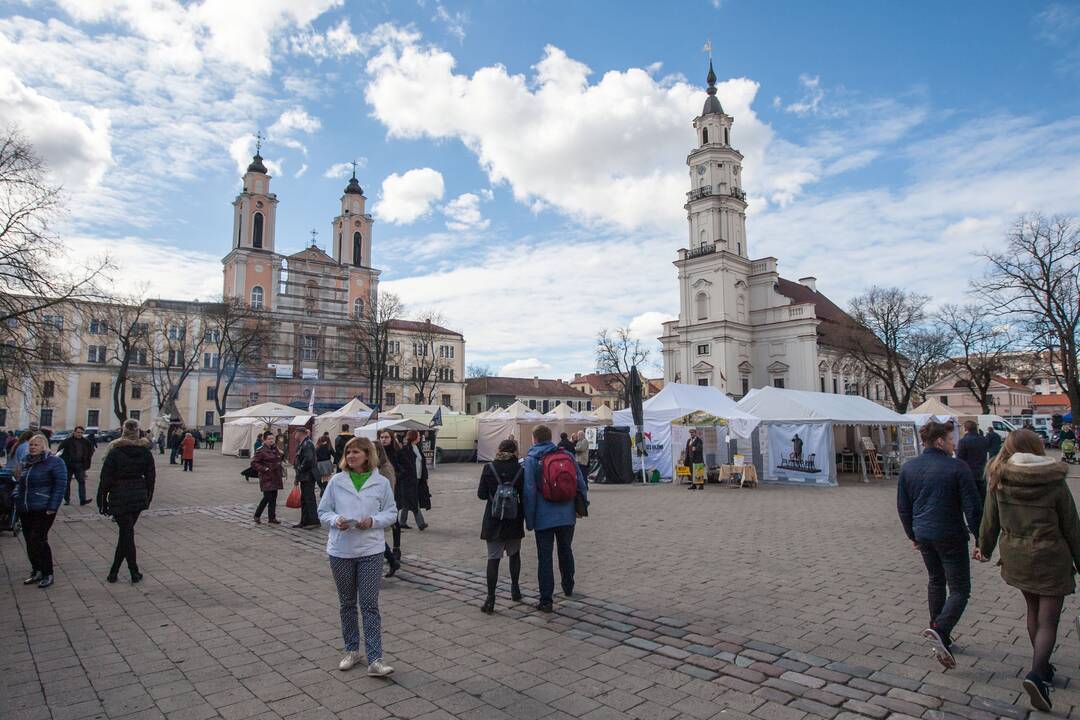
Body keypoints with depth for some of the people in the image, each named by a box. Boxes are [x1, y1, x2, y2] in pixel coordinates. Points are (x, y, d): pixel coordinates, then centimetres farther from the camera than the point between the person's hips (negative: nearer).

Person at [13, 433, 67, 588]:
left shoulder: (54, 462, -9)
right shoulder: (24, 461, 13)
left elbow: (60, 485, -12)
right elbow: (19, 482, 26)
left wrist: (52, 507, -17)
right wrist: (16, 497, 10)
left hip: (43, 510, -7)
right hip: (24, 509, 7)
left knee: (38, 541, -9)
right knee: (29, 541, 11)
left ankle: (47, 574, 3)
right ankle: (36, 571, 24)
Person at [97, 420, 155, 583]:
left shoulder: (115, 452, -9)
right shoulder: (145, 451, 2)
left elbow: (106, 478, -8)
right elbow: (151, 476, 5)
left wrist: (102, 501, -1)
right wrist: (148, 498, 14)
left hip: (119, 497, -3)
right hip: (139, 495, 3)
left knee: (126, 533, 1)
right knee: (126, 532, 14)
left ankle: (134, 572, 3)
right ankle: (114, 571, 21)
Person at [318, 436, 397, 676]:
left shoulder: (381, 483, -3)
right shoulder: (336, 481, 0)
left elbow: (391, 512, 3)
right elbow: (323, 511, 5)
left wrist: (373, 521, -16)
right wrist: (335, 520, -16)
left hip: (370, 551, -2)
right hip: (341, 551, 2)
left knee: (370, 604, -2)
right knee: (347, 603, 16)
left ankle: (375, 659, 2)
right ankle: (352, 650, 33)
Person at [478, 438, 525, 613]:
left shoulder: (489, 468, -6)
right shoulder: (520, 469, -6)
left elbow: (481, 494, -3)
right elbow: (525, 496, -4)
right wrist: (526, 518, 10)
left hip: (493, 521, -1)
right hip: (514, 521, 1)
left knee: (493, 558, 3)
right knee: (514, 554, 22)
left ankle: (490, 599, -1)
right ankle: (515, 589, 30)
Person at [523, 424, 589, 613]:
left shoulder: (531, 459, -7)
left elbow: (529, 491, -12)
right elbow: (581, 482, 6)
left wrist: (529, 519, -7)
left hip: (544, 517, -4)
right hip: (567, 515, 4)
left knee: (544, 557, 3)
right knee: (566, 551, 22)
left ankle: (546, 600, 4)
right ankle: (568, 588, 39)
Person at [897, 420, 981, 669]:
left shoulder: (908, 467, 4)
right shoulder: (957, 467, -12)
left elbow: (903, 506, 9)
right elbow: (972, 508, -12)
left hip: (924, 536, 5)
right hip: (950, 537, -5)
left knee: (936, 582, 21)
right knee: (960, 589, 2)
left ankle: (940, 635, 27)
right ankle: (940, 630, -19)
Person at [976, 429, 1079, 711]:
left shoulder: (999, 480, -6)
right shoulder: (1054, 482, -12)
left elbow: (990, 521, 2)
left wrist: (984, 548, 18)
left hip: (1015, 556, 3)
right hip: (1050, 556, -3)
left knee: (1033, 611, 22)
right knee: (1048, 621, 4)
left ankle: (1042, 668, 33)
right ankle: (1037, 674, -12)